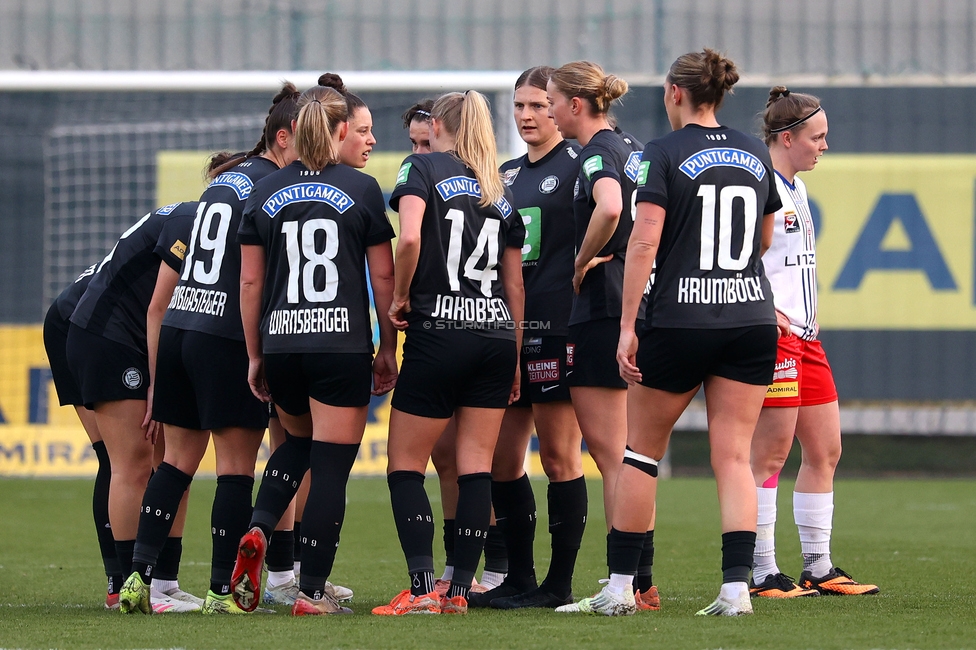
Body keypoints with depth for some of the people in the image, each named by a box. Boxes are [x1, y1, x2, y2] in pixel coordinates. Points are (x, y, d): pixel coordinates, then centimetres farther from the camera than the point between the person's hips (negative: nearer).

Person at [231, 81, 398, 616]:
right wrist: (388, 346, 10)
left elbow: (250, 282, 7)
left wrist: (255, 355, 15)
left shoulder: (264, 195, 6)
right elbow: (384, 276, 0)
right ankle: (312, 591, 0)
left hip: (281, 345, 3)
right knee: (330, 466, 1)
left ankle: (257, 531, 2)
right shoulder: (361, 190, -1)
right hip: (343, 346, -3)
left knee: (297, 443, 26)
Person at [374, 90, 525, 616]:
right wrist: (516, 359, 18)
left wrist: (400, 298, -4)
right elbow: (515, 283, 15)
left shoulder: (423, 168, 0)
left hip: (438, 334, -5)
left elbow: (410, 238, -18)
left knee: (405, 467, 2)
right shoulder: (500, 192, 15)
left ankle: (422, 588, -10)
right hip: (497, 335, 5)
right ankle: (460, 589, 2)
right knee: (476, 466, 6)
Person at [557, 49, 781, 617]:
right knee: (734, 457, 4)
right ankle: (737, 586, -8)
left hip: (678, 322, -4)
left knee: (641, 450, 9)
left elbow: (645, 243, -14)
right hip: (752, 319, 4)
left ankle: (621, 586, 11)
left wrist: (628, 326, -12)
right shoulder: (756, 154, 9)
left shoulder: (664, 155, -6)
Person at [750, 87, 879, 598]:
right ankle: (763, 574, -4)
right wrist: (765, 310, -22)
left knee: (826, 450, 10)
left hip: (803, 334, 10)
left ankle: (818, 569, 15)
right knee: (771, 455, -7)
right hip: (772, 332, -10)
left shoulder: (796, 188, 18)